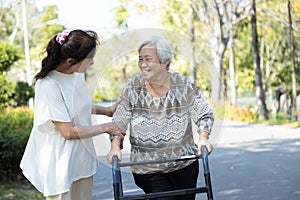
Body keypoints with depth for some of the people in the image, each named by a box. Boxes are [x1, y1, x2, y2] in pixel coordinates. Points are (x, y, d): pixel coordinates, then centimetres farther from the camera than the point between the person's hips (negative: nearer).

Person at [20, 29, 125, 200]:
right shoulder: (49, 86, -24)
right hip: (61, 163, -7)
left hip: (83, 159, 7)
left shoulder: (77, 75, -1)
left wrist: (106, 110, 13)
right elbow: (68, 131, -22)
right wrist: (105, 128, -12)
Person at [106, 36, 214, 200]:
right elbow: (119, 121, 0)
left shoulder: (183, 85, -6)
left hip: (185, 166, 1)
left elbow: (204, 114, -2)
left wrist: (203, 137, -19)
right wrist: (115, 146, -15)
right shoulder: (133, 87, -5)